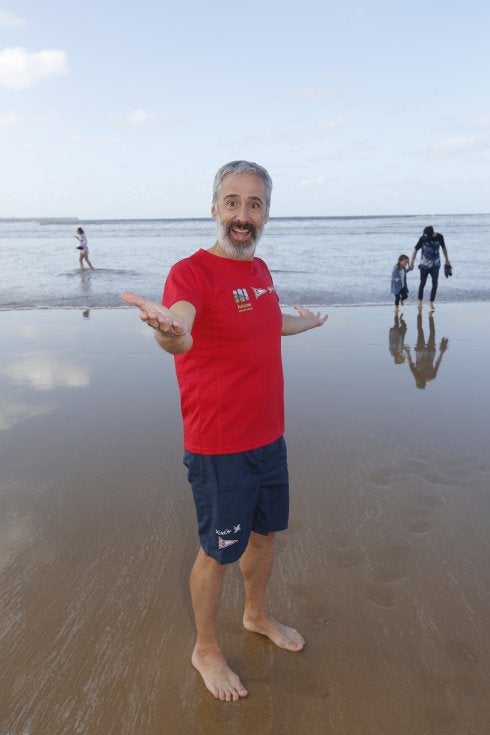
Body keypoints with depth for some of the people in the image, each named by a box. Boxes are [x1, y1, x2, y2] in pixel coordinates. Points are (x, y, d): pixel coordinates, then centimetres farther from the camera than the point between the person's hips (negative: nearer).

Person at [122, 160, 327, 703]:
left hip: (269, 437, 8)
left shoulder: (259, 269, 5)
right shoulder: (191, 272, -19)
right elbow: (182, 338, -39)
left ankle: (257, 615, 51)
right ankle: (206, 650, 37)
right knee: (218, 552, 10)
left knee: (265, 533, 23)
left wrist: (304, 322, 43)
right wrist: (168, 329, -62)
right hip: (220, 449, -7)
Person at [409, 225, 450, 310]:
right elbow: (415, 250, -6)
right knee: (422, 283, 2)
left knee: (435, 283, -2)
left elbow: (444, 248, 9)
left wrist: (447, 260, 15)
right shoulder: (423, 238, -12)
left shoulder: (439, 237, -6)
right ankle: (420, 301, 16)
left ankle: (431, 303, 6)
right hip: (424, 264, -2)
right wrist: (412, 263, -9)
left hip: (435, 264, 2)